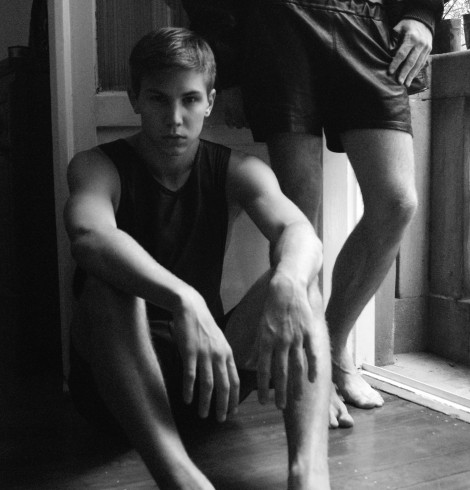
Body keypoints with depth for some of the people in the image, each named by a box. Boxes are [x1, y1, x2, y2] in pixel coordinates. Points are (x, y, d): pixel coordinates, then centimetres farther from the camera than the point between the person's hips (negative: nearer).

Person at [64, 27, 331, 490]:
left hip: (208, 366, 3)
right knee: (108, 281, -32)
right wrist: (183, 300, -49)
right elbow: (89, 237, -32)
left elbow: (298, 231, -20)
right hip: (115, 377, -2)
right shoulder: (98, 167, -7)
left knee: (298, 279, -19)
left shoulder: (236, 172, 2)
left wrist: (288, 283, -45)